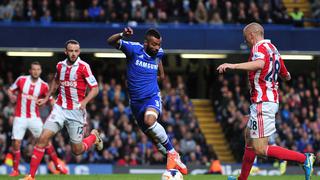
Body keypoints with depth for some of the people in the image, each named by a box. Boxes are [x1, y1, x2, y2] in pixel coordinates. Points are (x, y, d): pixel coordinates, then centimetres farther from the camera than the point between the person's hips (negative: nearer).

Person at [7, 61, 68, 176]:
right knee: (16, 142, -8)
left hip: (34, 118, 0)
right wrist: (12, 96, -13)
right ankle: (15, 170, 6)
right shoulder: (21, 80, -3)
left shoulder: (43, 86, -2)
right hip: (20, 118, 0)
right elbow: (10, 90, 9)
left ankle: (57, 165, 11)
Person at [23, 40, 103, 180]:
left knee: (77, 150, 4)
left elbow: (94, 88, -9)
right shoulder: (60, 66, 5)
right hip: (60, 109, 3)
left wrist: (84, 101, -25)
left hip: (76, 111, -3)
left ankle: (94, 136, 37)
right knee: (43, 138, -13)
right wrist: (47, 98, 25)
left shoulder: (83, 67, -9)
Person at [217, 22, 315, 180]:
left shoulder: (259, 47, -10)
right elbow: (286, 76, 27)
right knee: (249, 137, 24)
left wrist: (233, 66, -40)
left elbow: (259, 64, -34)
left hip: (262, 103, -10)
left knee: (260, 149, -12)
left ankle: (304, 159, -14)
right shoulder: (273, 49, 18)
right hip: (272, 100, 10)